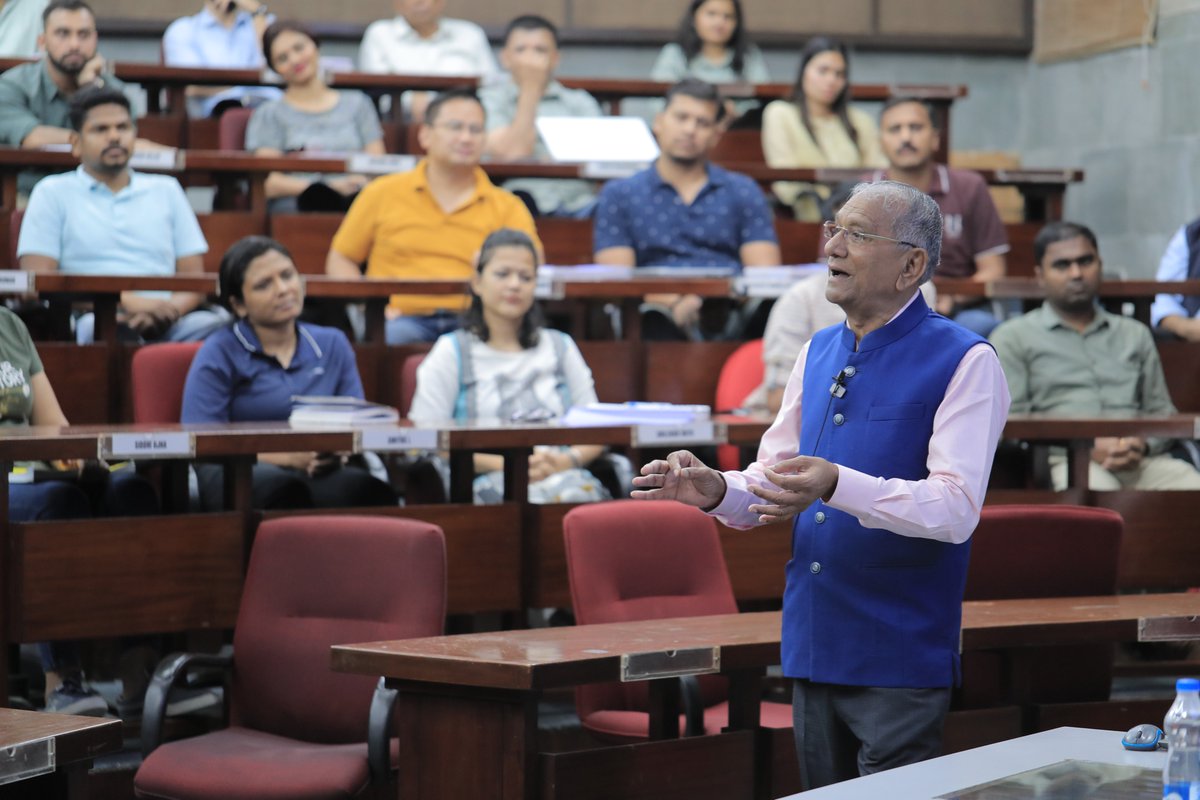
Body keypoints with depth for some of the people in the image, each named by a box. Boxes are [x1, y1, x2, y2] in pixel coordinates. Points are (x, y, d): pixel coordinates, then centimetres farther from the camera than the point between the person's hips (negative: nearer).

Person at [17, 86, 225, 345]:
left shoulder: (166, 190, 24)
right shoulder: (52, 193, 14)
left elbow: (194, 277, 16)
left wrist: (170, 309, -10)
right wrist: (127, 302, -11)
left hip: (162, 322, 3)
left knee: (213, 325, -33)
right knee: (94, 325, -41)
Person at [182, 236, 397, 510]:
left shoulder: (332, 345, 21)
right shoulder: (218, 354, 6)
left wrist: (338, 451, -11)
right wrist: (289, 457, -16)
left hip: (321, 475, 3)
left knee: (364, 487, -34)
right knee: (282, 487, -40)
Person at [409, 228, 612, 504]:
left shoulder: (561, 347, 25)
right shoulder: (451, 352, 14)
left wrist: (566, 461, -6)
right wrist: (502, 463, -11)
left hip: (564, 474, 3)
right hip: (486, 481, -3)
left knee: (581, 491, -38)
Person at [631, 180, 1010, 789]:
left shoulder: (965, 362, -9)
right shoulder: (818, 353, 12)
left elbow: (955, 508, -20)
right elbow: (773, 483, 15)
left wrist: (838, 487, -33)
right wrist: (717, 492, -7)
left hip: (899, 662, -7)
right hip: (813, 647, 7)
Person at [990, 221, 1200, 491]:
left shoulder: (1135, 334, 27)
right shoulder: (1013, 338, 15)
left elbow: (1162, 411, 22)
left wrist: (1143, 444, -4)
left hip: (1140, 460, 3)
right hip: (1065, 462, -3)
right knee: (1097, 490, -40)